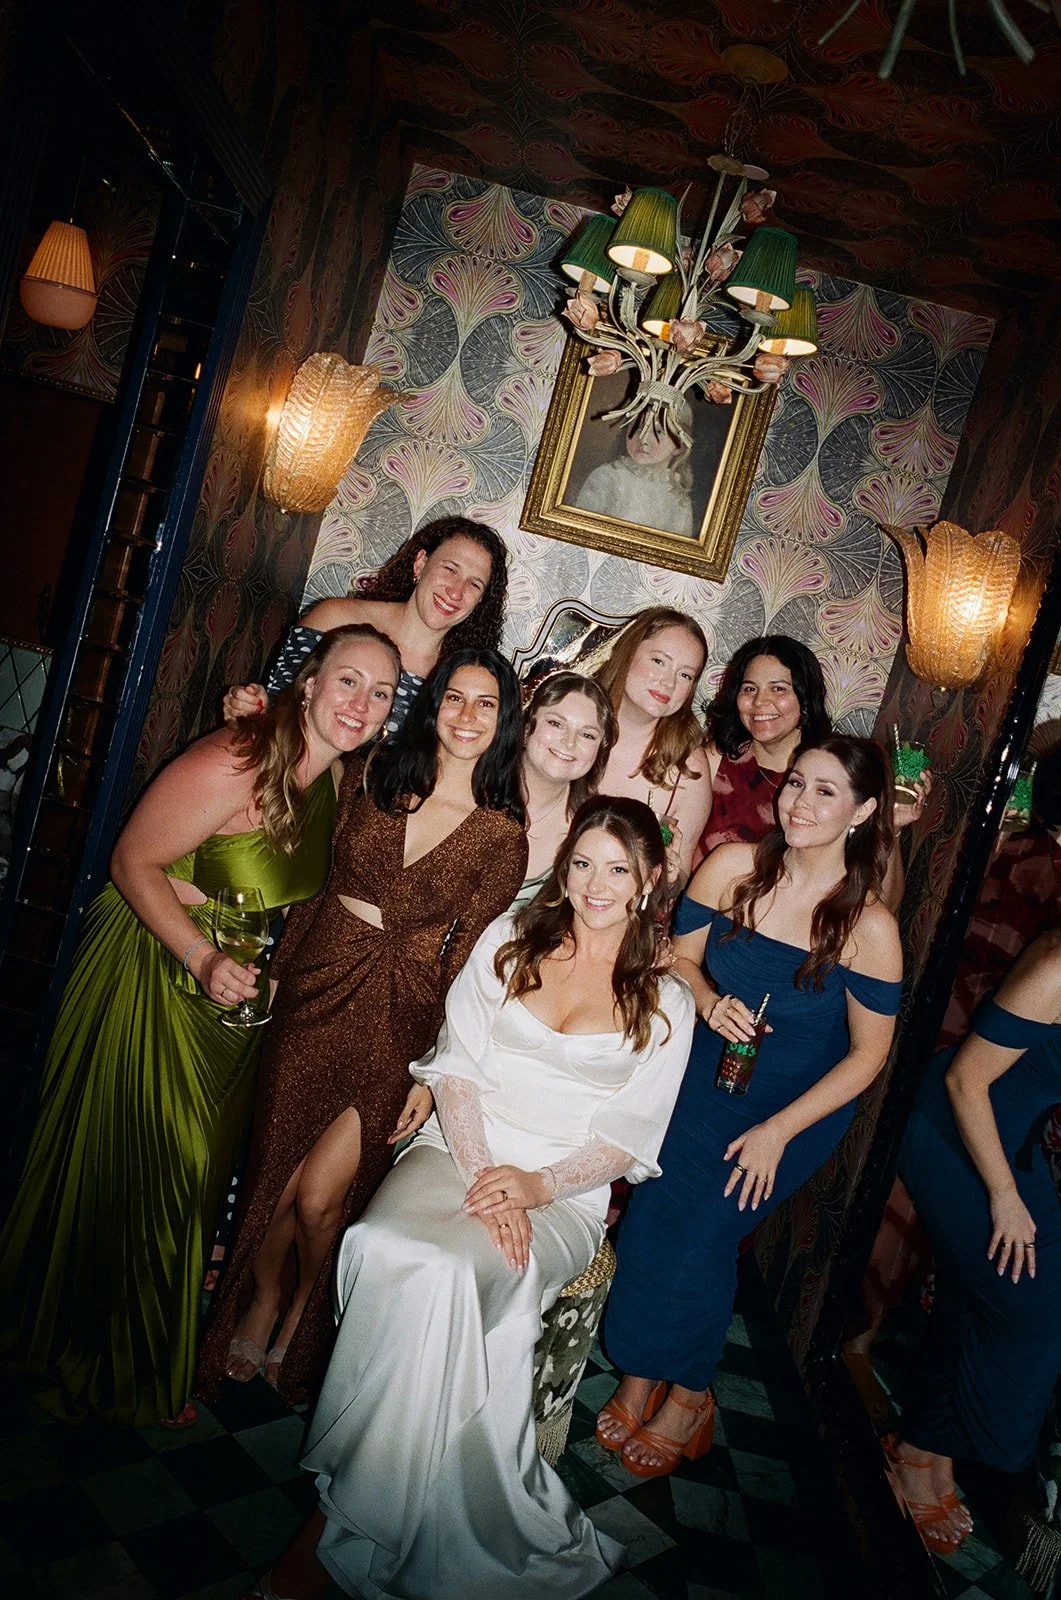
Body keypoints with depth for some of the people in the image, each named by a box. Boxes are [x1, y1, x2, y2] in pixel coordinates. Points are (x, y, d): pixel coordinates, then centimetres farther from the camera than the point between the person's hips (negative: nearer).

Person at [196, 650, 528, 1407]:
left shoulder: (502, 834, -7)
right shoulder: (373, 775, 1)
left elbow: (468, 961, -7)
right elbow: (318, 880, 9)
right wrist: (277, 970, 8)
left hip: (402, 1017, -2)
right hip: (318, 987, 3)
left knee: (320, 1193, -3)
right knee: (276, 1166, 9)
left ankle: (302, 1317, 29)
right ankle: (259, 1308, 38)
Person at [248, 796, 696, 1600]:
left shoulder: (666, 1001, 7)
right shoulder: (510, 940, 10)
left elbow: (631, 1137, 3)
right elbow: (455, 1064, 4)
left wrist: (537, 1185, -14)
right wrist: (481, 1176, -11)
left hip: (565, 1193, -1)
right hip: (460, 1149, 2)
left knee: (451, 1273, -32)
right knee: (392, 1251, -32)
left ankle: (348, 1527, -16)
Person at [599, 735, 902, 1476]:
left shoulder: (869, 927, -18)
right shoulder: (734, 866, -11)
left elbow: (867, 1054, -10)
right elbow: (681, 955, 3)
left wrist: (777, 1131, -13)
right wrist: (711, 1001, -19)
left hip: (797, 1107, -3)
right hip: (707, 1076, 3)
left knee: (699, 1234, -11)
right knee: (651, 1217, -10)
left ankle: (690, 1397, 17)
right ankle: (638, 1379, 16)